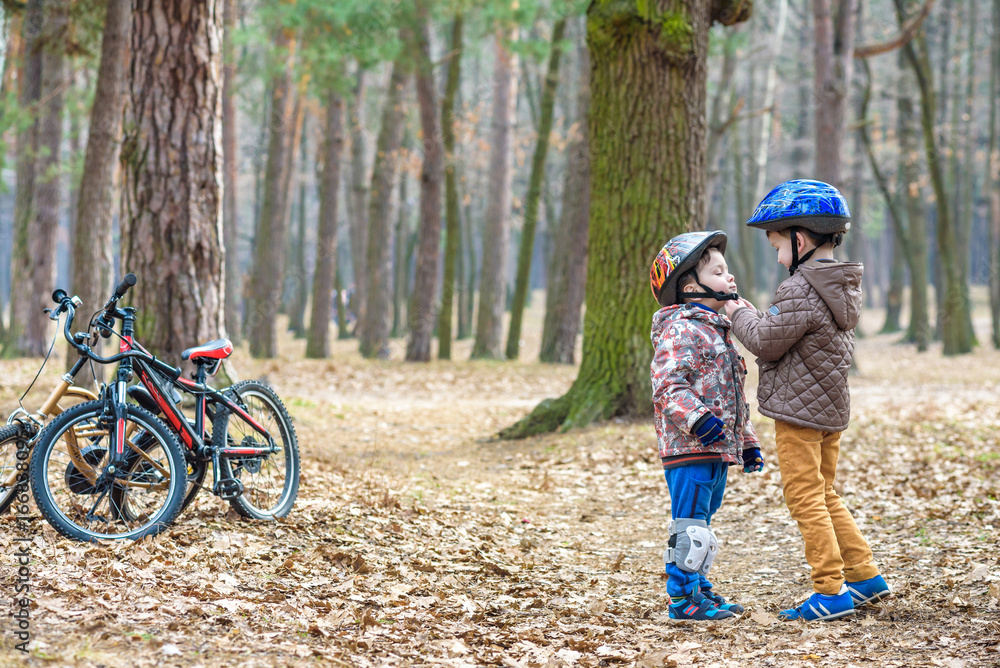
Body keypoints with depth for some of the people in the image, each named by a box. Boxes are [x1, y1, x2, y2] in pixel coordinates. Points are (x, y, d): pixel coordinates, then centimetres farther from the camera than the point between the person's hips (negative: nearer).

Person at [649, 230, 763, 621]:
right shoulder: (680, 330, -11)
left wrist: (747, 441, 26)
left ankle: (699, 589, 24)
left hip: (718, 447, 10)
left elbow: (732, 396, 27)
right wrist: (696, 417, -33)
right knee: (690, 523, -8)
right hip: (689, 446, -10)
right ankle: (683, 598, -4)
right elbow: (667, 385, -22)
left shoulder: (717, 330, 21)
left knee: (701, 522, 16)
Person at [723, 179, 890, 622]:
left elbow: (766, 344, -15)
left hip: (799, 410, -9)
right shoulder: (843, 286, 10)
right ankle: (865, 576, 20)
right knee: (825, 496, 19)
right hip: (831, 408, 9)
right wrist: (753, 315, 12)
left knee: (805, 499, -3)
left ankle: (831, 592, -2)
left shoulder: (800, 292, -20)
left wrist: (741, 314, 2)